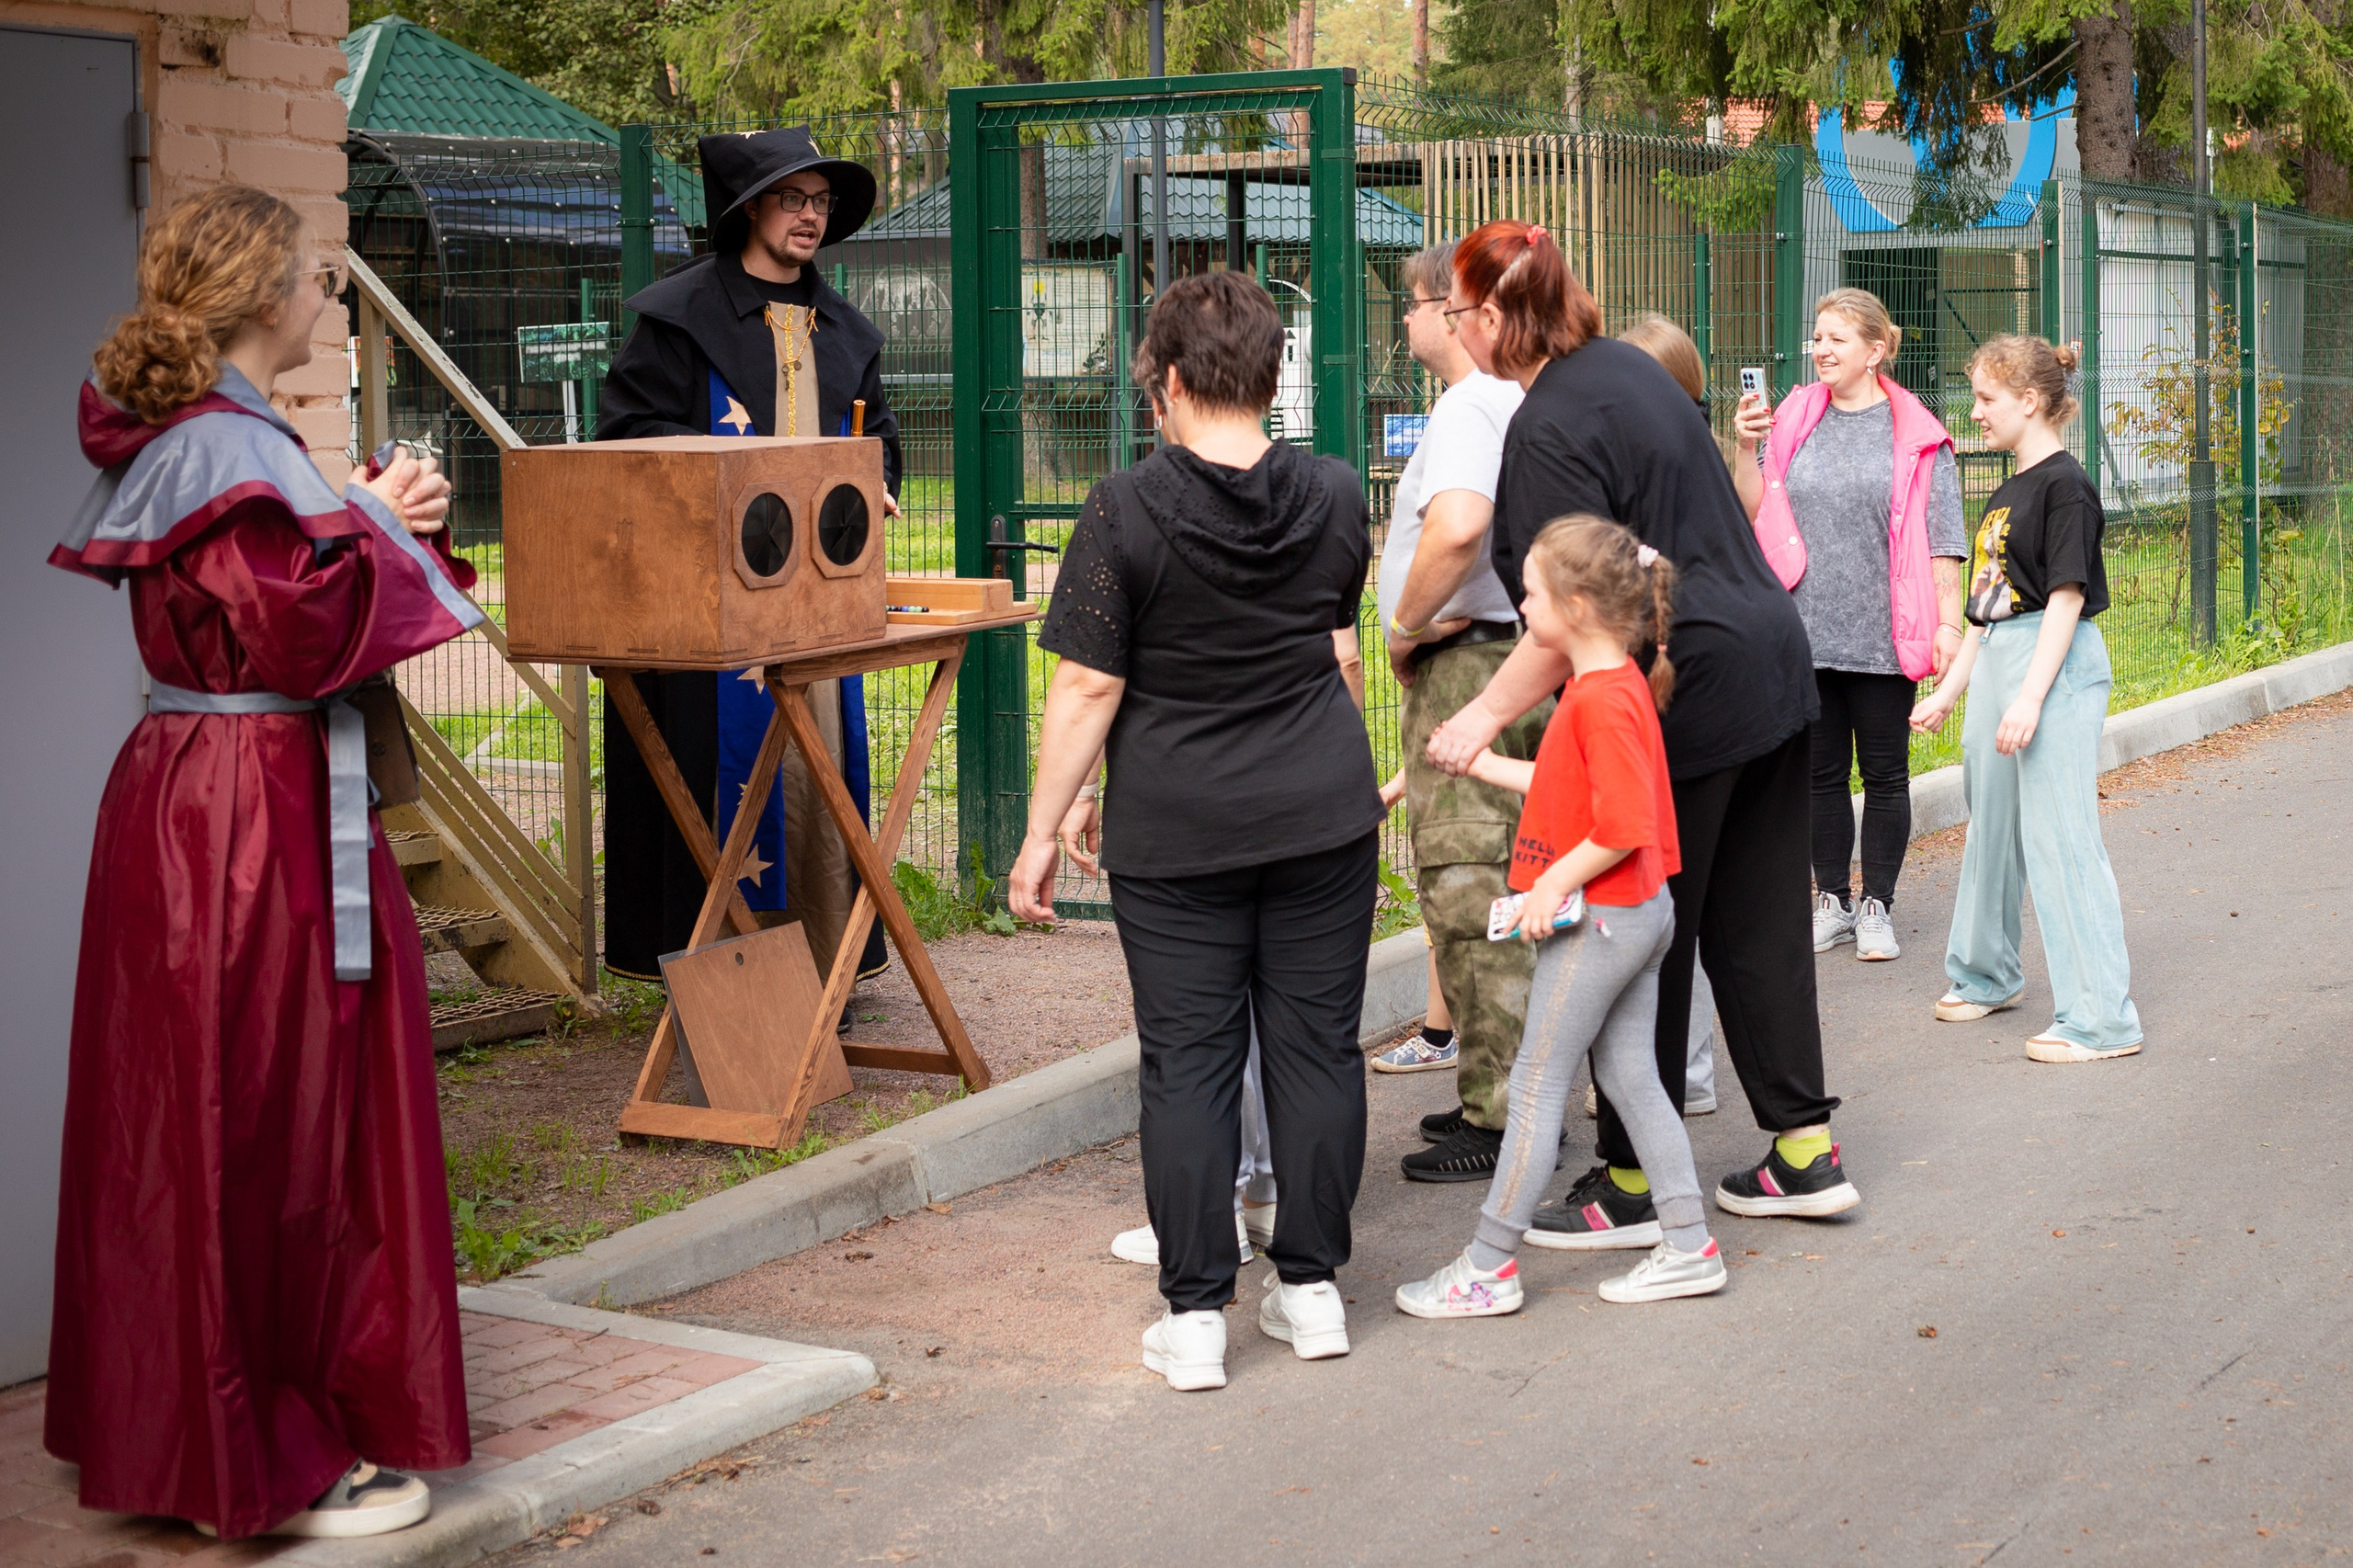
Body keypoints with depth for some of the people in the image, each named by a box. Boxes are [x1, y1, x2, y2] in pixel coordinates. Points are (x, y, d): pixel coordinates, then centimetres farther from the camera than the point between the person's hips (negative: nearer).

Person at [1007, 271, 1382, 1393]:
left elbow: (1087, 690, -11)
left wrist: (1040, 834, -3)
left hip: (1176, 833, -3)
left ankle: (1194, 1314, 6)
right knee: (1315, 1045, 10)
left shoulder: (1127, 513, -11)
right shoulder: (1335, 499, 3)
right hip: (1324, 815, 3)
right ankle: (1312, 1287, 17)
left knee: (1186, 1059, 3)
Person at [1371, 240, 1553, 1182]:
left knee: (1468, 894, -6)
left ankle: (1500, 1122, -2)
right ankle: (1515, 1092, 23)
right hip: (1519, 659, 10)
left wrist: (1406, 626, -19)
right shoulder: (1524, 402, 15)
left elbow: (1458, 526, -34)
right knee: (1505, 895, 15)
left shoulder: (1469, 406, -15)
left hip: (1466, 668, -10)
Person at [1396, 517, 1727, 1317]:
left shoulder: (1602, 700, -21)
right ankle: (1688, 1247, 18)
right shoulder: (1616, 685, 10)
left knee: (1535, 1084, -3)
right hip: (1639, 913, 10)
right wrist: (1489, 766, 24)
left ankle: (1488, 1266, 4)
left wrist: (1556, 884, -19)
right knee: (1631, 1077, 14)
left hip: (1597, 919, -10)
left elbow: (1625, 822, -27)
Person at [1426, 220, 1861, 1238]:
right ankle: (1805, 1153, 20)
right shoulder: (1628, 365, 12)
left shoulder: (1548, 428, -17)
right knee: (1759, 924, 14)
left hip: (1685, 692, -9)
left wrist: (1487, 714, -15)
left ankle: (1631, 1186, 9)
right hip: (1772, 659, 9)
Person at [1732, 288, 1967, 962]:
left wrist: (1948, 623, -6)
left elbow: (1941, 538, -2)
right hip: (1807, 630, 3)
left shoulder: (1916, 434, -2)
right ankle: (1832, 900, 21)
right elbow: (1755, 513, 6)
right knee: (1821, 772, 10)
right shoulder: (1794, 420, 7)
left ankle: (1877, 906, 16)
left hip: (1884, 633, -3)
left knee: (1884, 773, 6)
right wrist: (1747, 448, -9)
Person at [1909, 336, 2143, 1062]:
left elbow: (2066, 597, -17)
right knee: (1991, 826, 18)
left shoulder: (2064, 486, -12)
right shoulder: (2008, 492, 15)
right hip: (1998, 664, 9)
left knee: (2060, 838, -9)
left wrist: (2029, 698, -22)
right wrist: (1949, 690, 19)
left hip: (2055, 667, -9)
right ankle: (1986, 975, 35)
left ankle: (2102, 1019, -6)